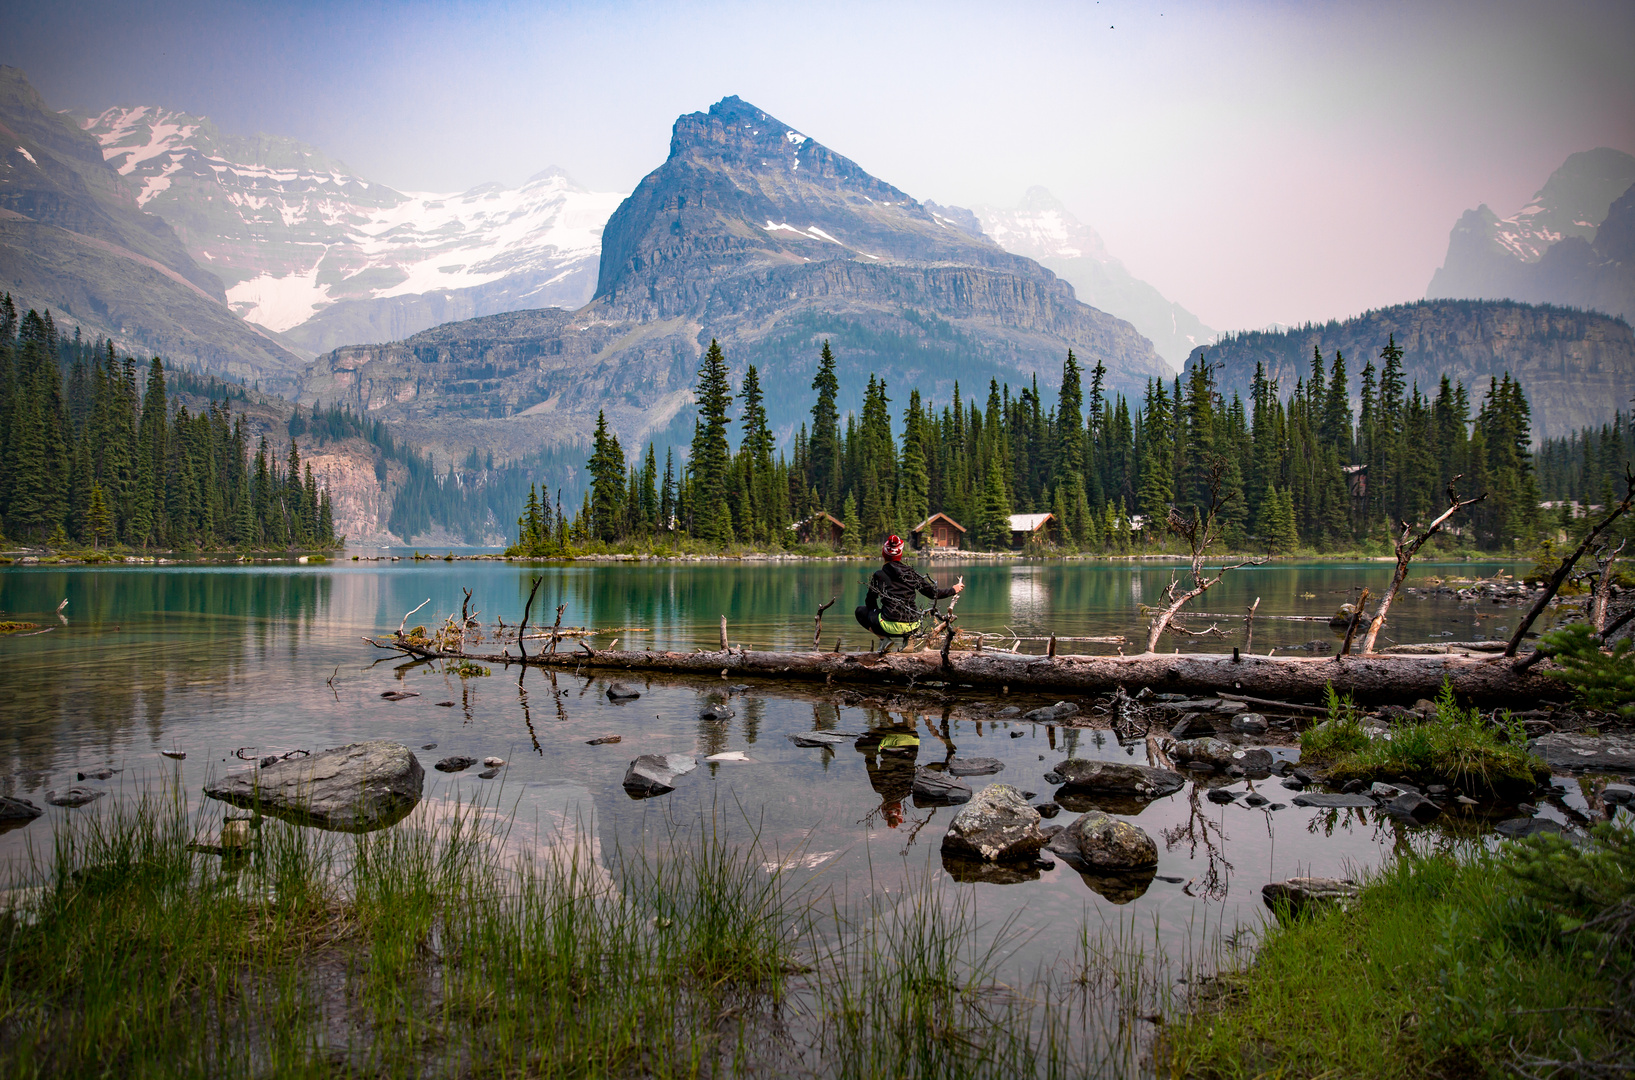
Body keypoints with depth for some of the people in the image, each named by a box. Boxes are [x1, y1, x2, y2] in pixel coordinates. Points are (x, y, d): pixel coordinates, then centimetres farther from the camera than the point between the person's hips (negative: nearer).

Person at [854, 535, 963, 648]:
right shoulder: (912, 573, 5)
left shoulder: (879, 576, -1)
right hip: (913, 627, 4)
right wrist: (954, 590, 27)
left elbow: (870, 602, 9)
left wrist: (877, 612, 31)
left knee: (860, 611, 21)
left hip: (891, 627, -3)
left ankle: (884, 638, 3)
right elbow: (934, 593, 10)